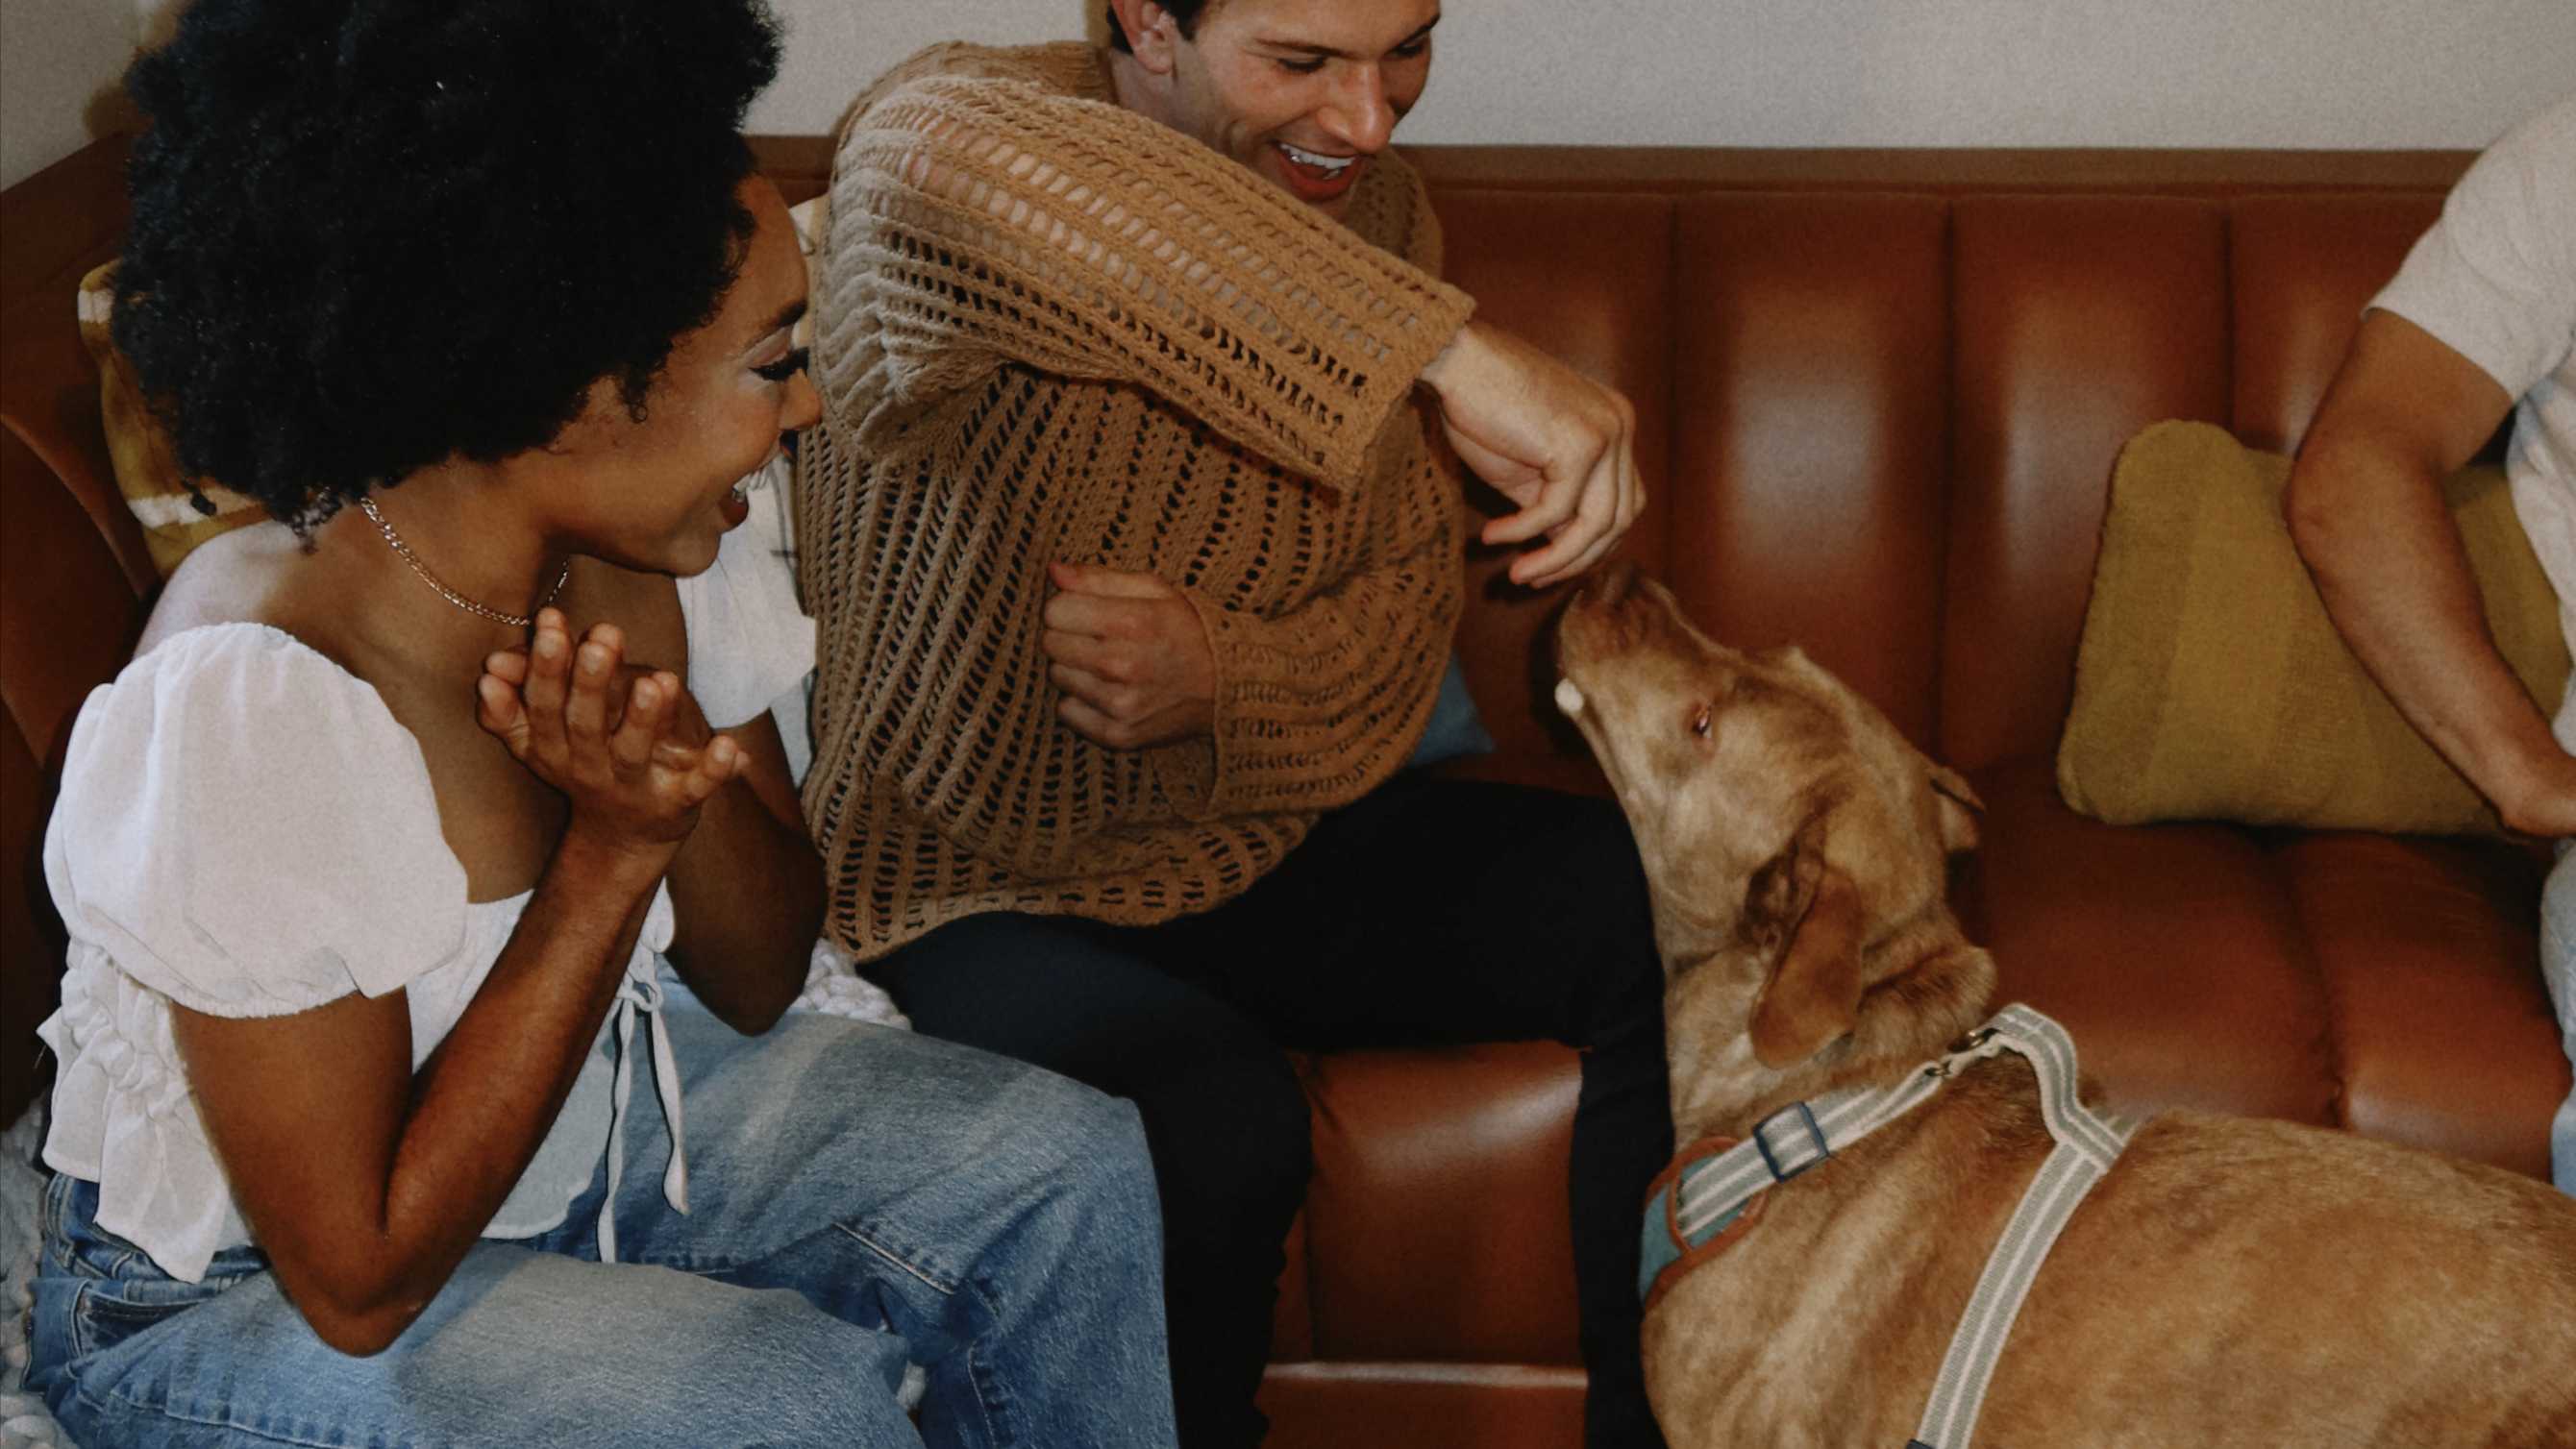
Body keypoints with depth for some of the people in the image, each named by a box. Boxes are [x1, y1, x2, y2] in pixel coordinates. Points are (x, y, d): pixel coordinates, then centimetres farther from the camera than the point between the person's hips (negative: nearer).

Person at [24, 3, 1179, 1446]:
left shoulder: (659, 557, -12)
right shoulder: (249, 705, -34)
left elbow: (757, 985, -1)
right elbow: (361, 1280, -28)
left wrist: (691, 773, -23)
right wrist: (617, 844, -30)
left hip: (587, 1120, 7)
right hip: (243, 1301, -7)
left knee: (1067, 1171, -5)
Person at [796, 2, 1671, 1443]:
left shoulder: (1376, 210, 1)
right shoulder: (952, 129, -21)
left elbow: (1411, 595, 1)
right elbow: (948, 151, -50)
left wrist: (1222, 676, -24)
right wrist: (1452, 345, -55)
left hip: (1270, 843, 6)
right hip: (981, 892, -5)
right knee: (1221, 1122, -33)